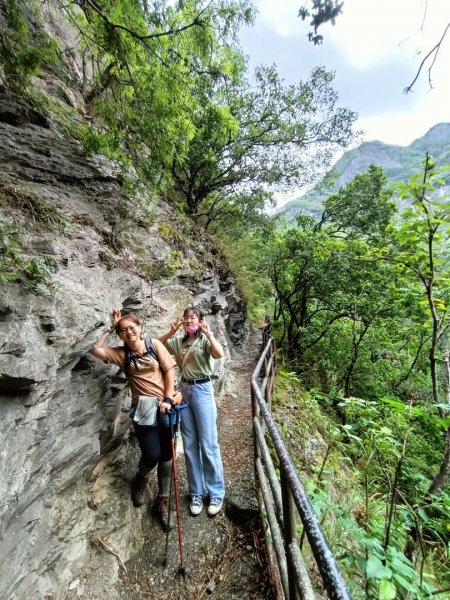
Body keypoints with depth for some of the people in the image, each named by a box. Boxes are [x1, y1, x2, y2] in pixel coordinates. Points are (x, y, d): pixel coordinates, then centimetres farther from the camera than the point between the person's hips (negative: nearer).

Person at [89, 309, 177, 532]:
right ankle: (140, 480, 34)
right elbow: (94, 349, -13)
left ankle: (162, 501, 34)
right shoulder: (121, 353, 1)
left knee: (166, 455, 10)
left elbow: (170, 370, -5)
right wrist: (110, 329, -7)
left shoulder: (155, 344, -3)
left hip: (165, 406, 1)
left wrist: (168, 399, -11)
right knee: (151, 454, -4)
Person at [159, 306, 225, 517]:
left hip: (202, 390, -4)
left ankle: (216, 493, 24)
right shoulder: (178, 341, 7)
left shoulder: (205, 340, -7)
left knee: (208, 444, 4)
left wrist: (208, 333, -28)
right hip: (184, 390, 5)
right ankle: (196, 493, 31)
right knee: (190, 445, 13)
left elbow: (219, 354, -25)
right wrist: (171, 332, -10)